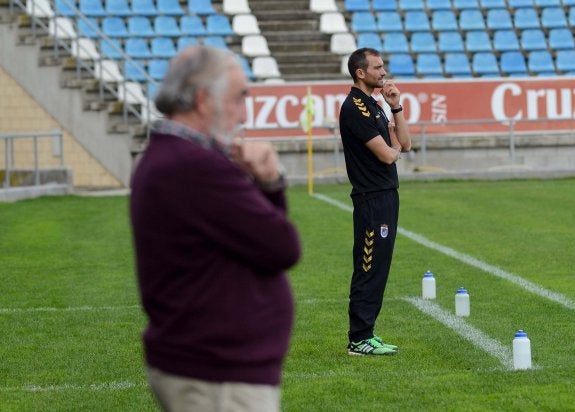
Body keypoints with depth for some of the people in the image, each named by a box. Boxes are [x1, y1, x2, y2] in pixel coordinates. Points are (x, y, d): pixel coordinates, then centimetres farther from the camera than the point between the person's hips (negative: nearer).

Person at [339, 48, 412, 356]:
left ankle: (365, 333, 17)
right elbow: (387, 155, -19)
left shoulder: (374, 105, 17)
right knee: (369, 268, -8)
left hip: (386, 196, 10)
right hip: (371, 199, -10)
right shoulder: (354, 107, -15)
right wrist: (394, 149, 4)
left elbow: (404, 143, 12)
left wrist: (395, 106, 4)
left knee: (377, 267, 12)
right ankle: (359, 340, -4)